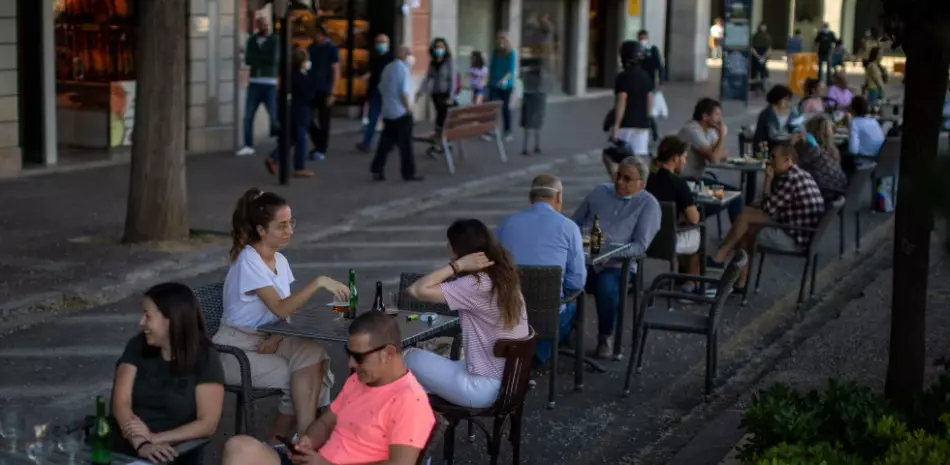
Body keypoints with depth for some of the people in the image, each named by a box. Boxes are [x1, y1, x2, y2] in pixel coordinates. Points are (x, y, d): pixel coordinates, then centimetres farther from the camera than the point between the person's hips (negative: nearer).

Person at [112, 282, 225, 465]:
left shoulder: (205, 358, -2)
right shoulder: (137, 347, 7)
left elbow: (208, 424, -7)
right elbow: (121, 403, -2)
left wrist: (155, 438, -18)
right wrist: (141, 444, -19)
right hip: (127, 450, 2)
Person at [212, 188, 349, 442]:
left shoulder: (280, 260, 6)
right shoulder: (248, 262, -18)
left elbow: (286, 310, 7)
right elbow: (281, 309, -28)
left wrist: (277, 337, -13)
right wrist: (318, 282, -34)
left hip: (266, 340, 7)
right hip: (236, 349, -6)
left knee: (313, 356, -19)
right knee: (302, 377, -19)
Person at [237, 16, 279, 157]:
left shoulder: (275, 40, -2)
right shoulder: (251, 40, 9)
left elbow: (274, 60, -14)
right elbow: (247, 60, -1)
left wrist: (256, 58, -6)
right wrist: (264, 59, -15)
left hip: (270, 84, -3)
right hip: (254, 83, 4)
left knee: (274, 116, -4)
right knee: (248, 117, 2)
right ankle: (248, 146, 10)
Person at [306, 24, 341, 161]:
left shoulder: (331, 49, -5)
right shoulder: (311, 48, 10)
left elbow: (336, 72, -8)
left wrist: (331, 93, -13)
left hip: (324, 91, -5)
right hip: (310, 89, 5)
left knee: (323, 121, 0)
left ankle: (321, 150, 8)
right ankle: (318, 144, 19)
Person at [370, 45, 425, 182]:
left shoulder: (387, 68, 10)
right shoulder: (404, 69, -14)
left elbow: (382, 88, 16)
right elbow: (404, 92, -20)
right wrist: (409, 108, -12)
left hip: (388, 112, 7)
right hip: (401, 113, -7)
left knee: (385, 143, 10)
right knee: (405, 144, 0)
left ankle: (377, 170, 6)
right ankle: (409, 173, 4)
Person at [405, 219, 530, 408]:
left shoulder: (476, 286, -21)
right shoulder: (504, 276, 5)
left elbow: (417, 290, -21)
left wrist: (458, 265, -20)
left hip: (484, 389, -8)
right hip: (510, 382, 8)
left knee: (410, 357, 10)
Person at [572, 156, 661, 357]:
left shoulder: (648, 204, 4)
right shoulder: (600, 192, 17)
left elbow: (640, 245, -5)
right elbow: (575, 223, 23)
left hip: (617, 263, -3)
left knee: (607, 288, -36)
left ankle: (606, 336, -8)